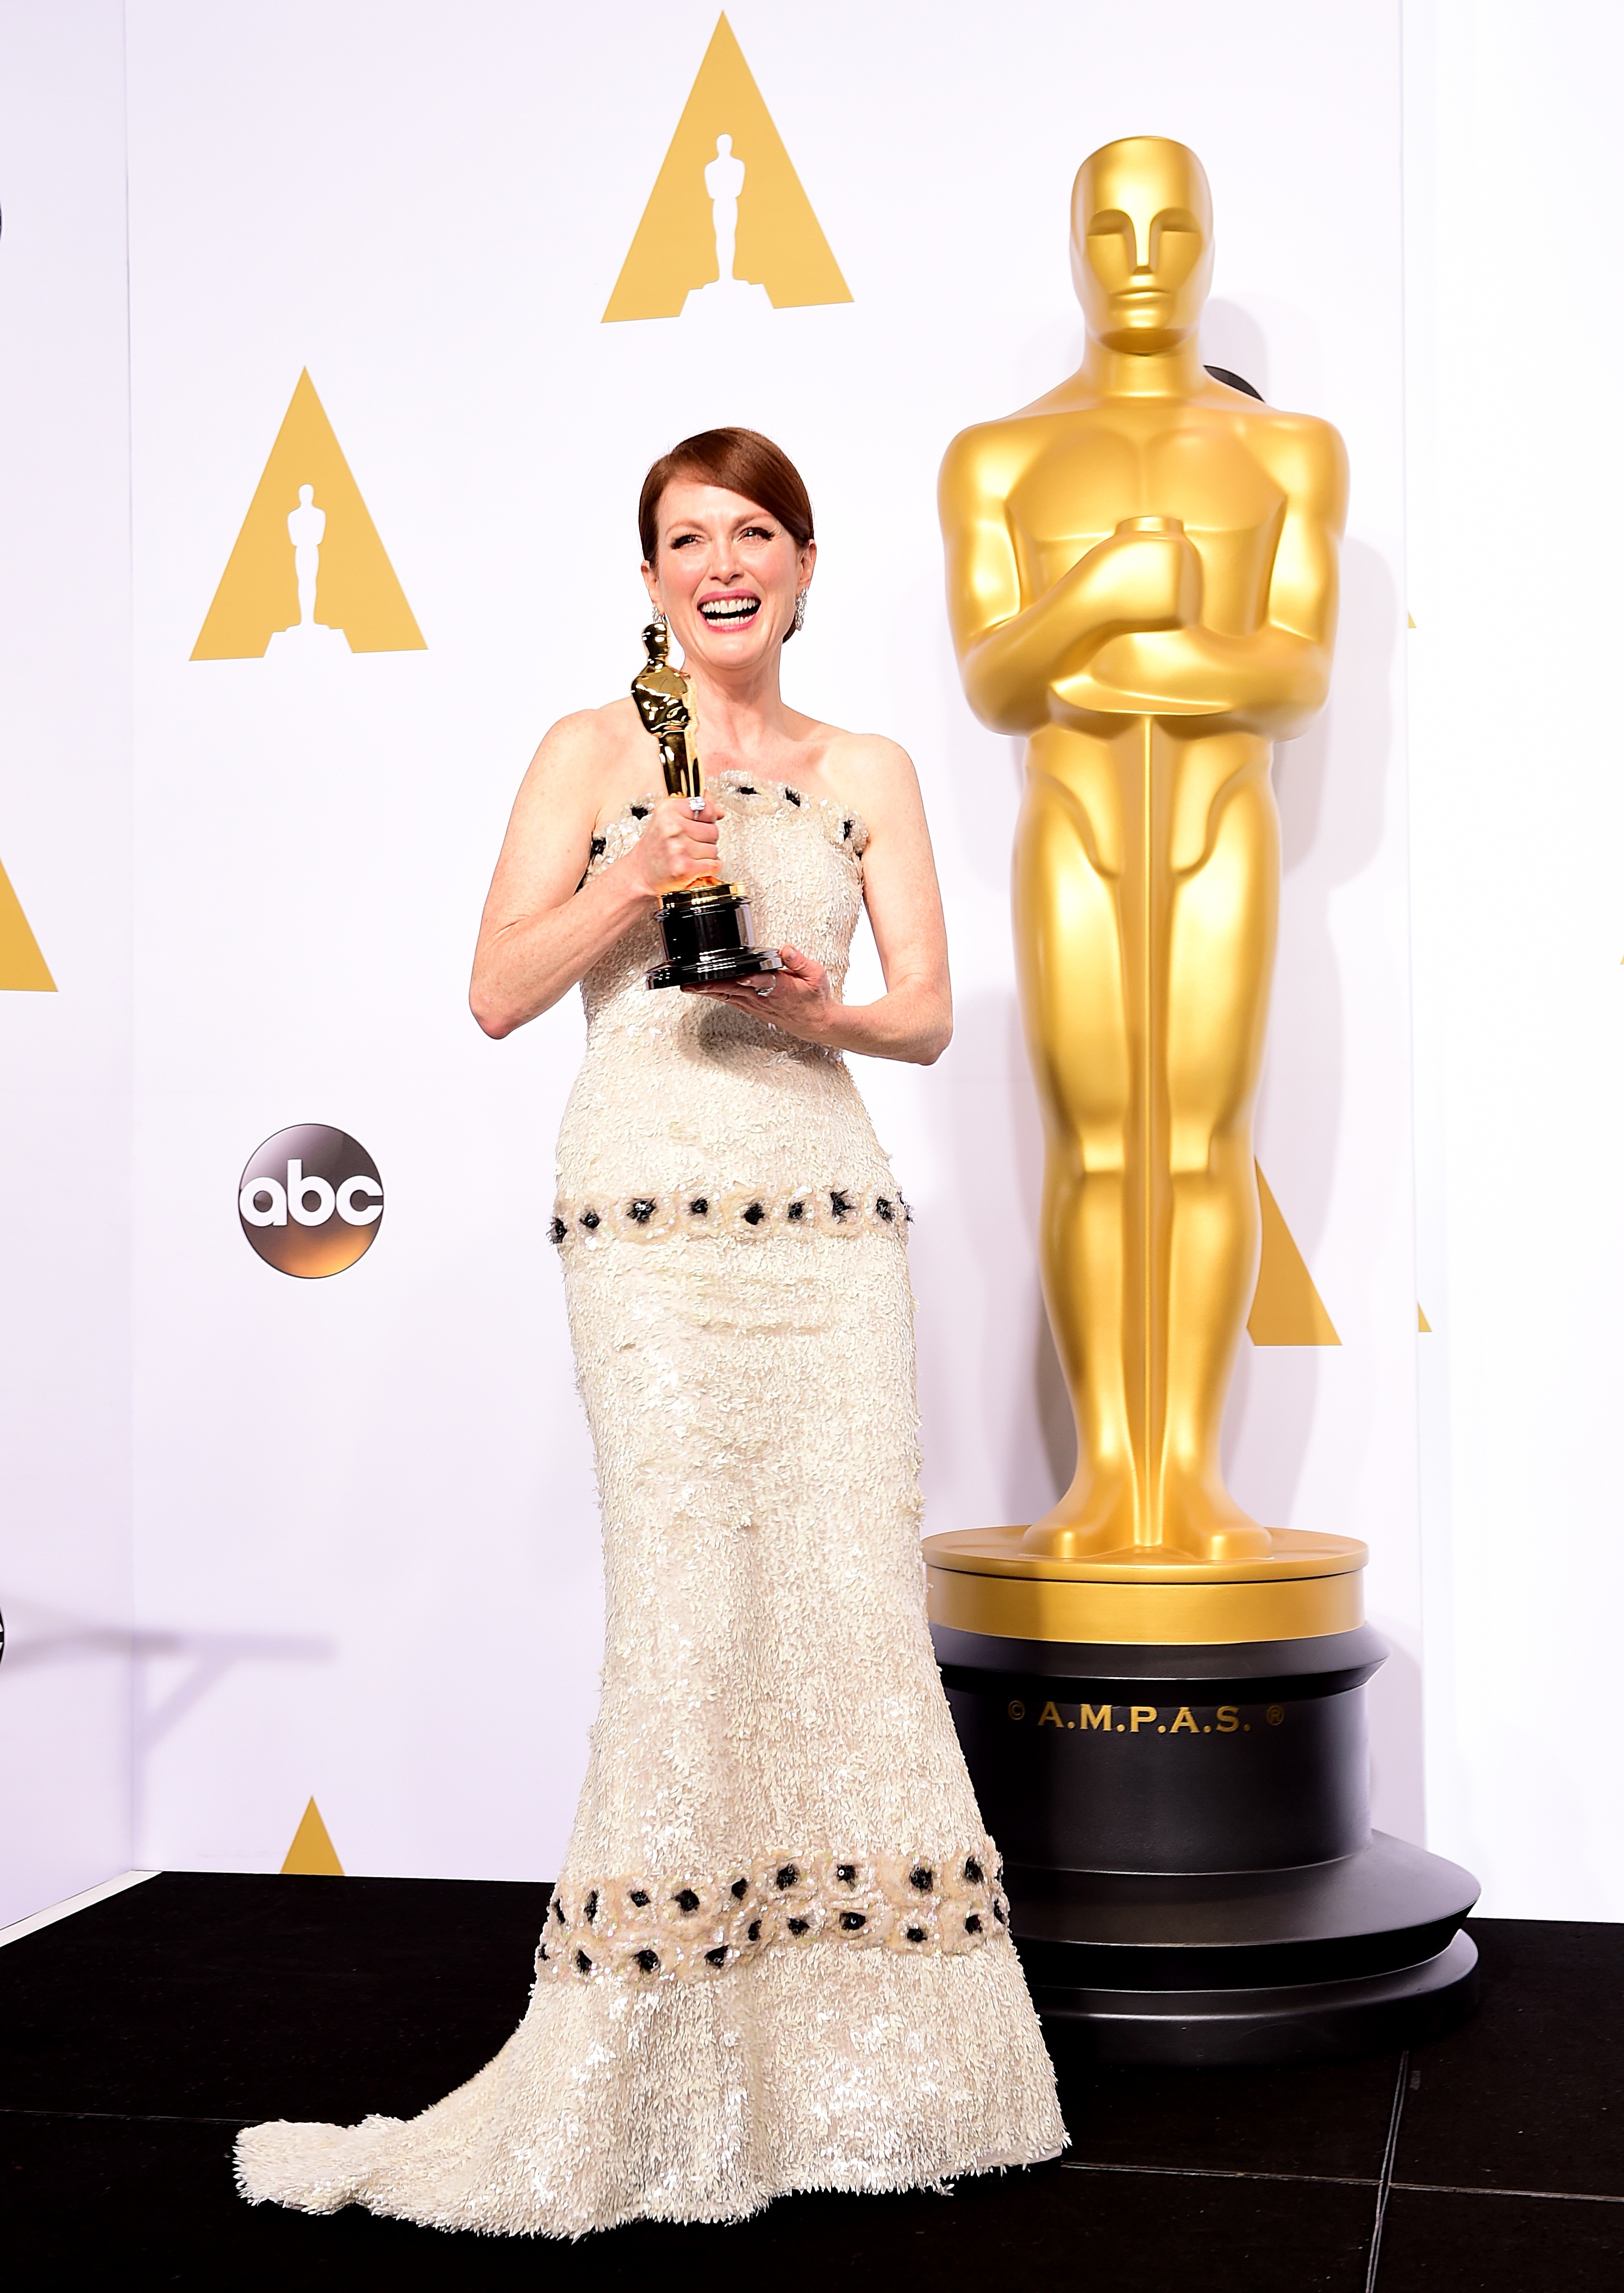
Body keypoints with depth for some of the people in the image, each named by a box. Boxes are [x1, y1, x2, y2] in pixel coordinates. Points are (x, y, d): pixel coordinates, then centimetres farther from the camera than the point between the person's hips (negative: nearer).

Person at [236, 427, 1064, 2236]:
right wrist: (624, 888, -13)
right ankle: (634, 2083, 4)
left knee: (856, 1597, 0)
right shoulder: (592, 752, 8)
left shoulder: (867, 773, 15)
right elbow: (498, 993, 2)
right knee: (689, 1603, -8)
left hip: (830, 1214, 3)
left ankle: (856, 2052, 14)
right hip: (653, 1208, -3)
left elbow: (927, 1011, 10)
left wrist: (821, 1009, -10)